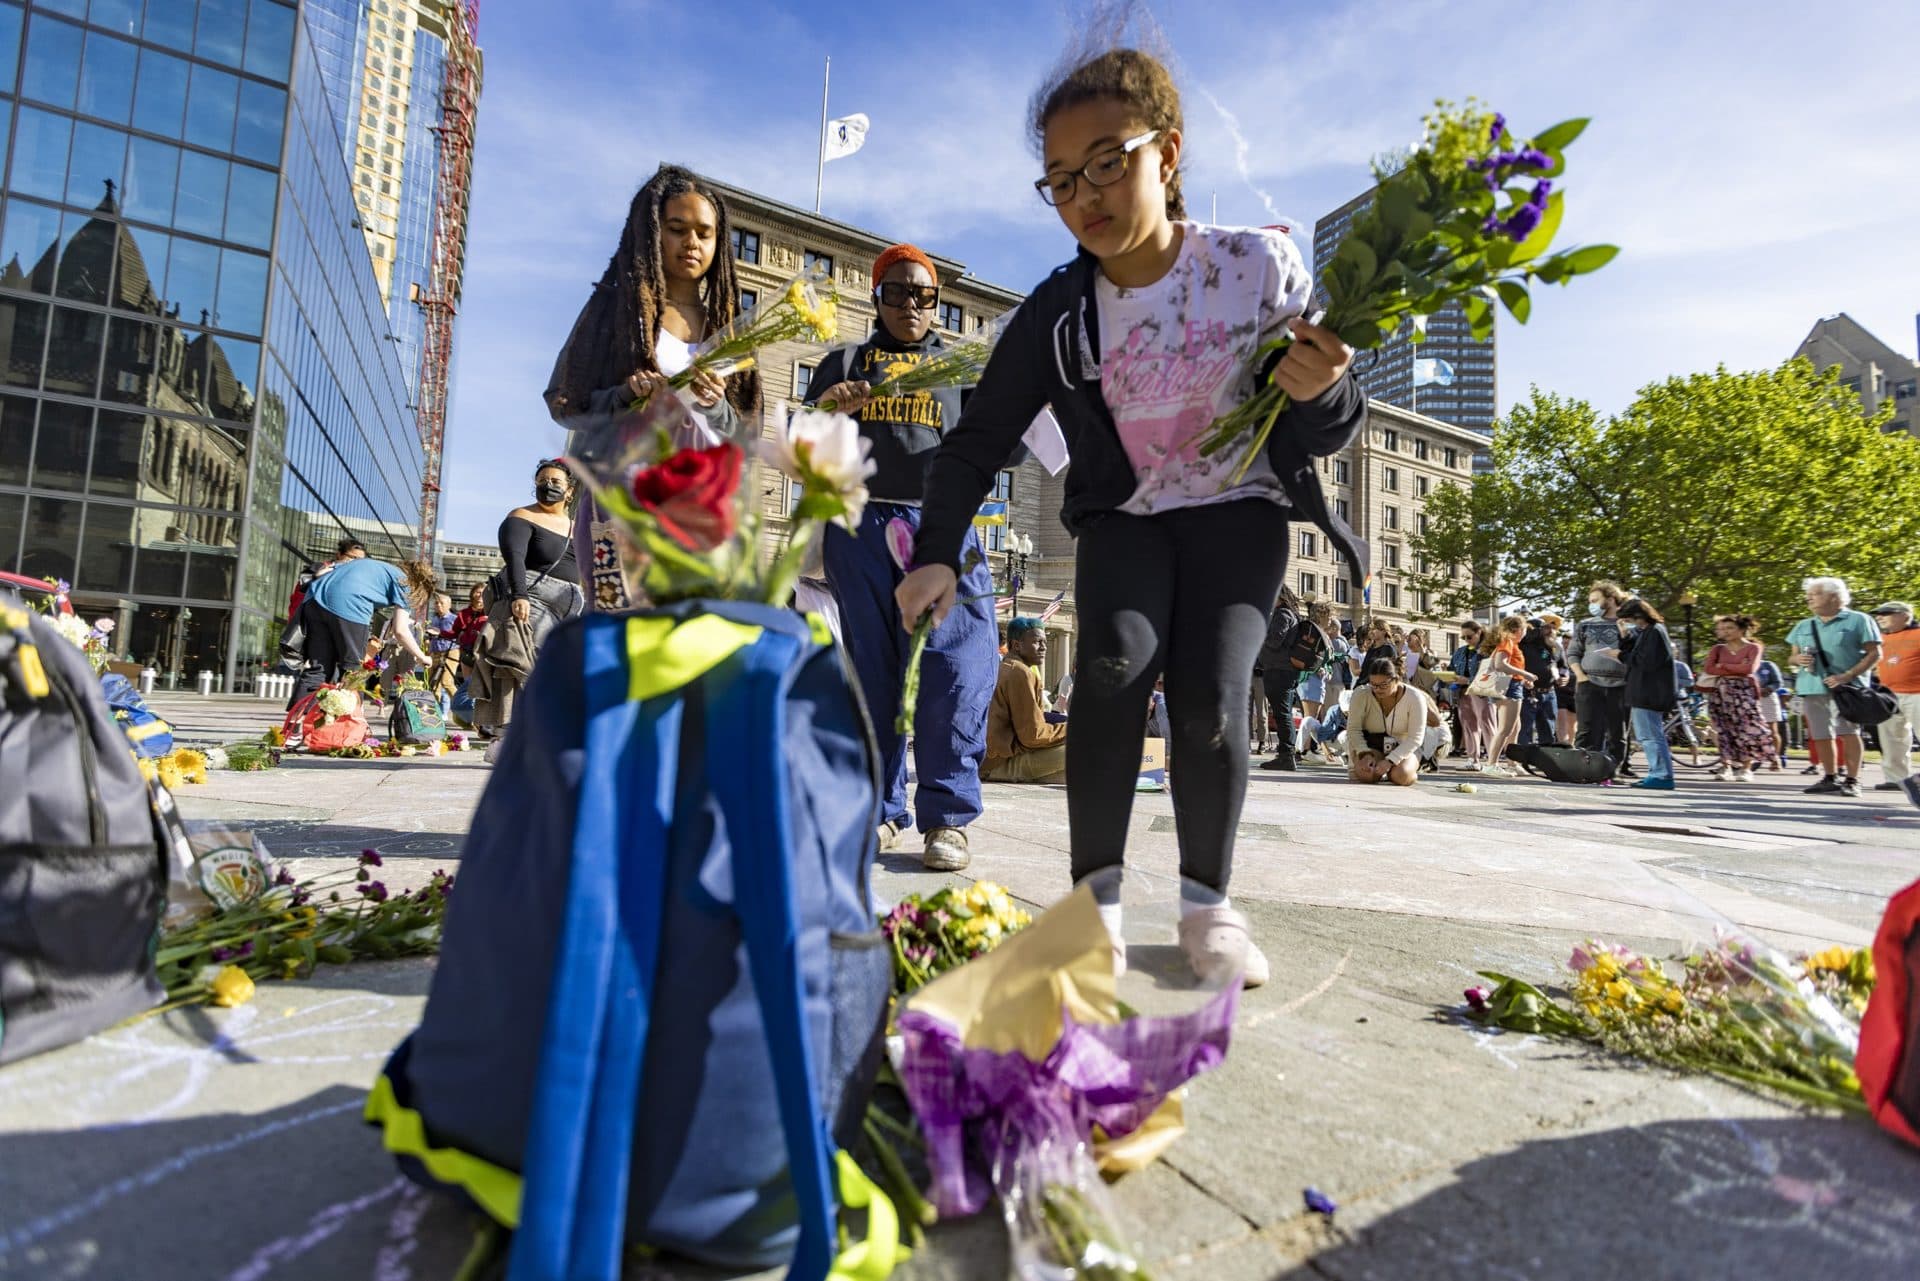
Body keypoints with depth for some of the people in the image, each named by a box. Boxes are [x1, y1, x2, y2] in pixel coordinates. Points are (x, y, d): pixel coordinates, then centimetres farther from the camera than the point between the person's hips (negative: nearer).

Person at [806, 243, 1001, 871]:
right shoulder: (845, 362, 21)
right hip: (859, 527, 1)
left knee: (956, 668, -12)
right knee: (871, 670, 2)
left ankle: (946, 818, -4)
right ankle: (880, 812, 12)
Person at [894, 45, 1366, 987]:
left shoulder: (1258, 265, -13)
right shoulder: (1059, 313, -10)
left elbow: (1324, 434, -8)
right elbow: (978, 440, -7)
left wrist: (1319, 392, -32)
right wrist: (937, 553, -20)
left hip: (1238, 511, -1)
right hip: (1124, 520, 1)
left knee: (1208, 703, -21)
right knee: (1116, 658, -28)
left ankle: (1206, 901, 4)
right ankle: (1096, 892, -10)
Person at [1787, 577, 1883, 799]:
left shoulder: (1858, 620, 0)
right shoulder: (1803, 626, 16)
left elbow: (1874, 653, -5)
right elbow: (1794, 655, 20)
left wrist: (1847, 675, -18)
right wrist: (1798, 659, -5)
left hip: (1846, 687, -5)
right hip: (1812, 687, 5)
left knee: (1848, 732, -6)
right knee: (1820, 735, 6)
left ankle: (1852, 781, -2)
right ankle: (1830, 778, 17)